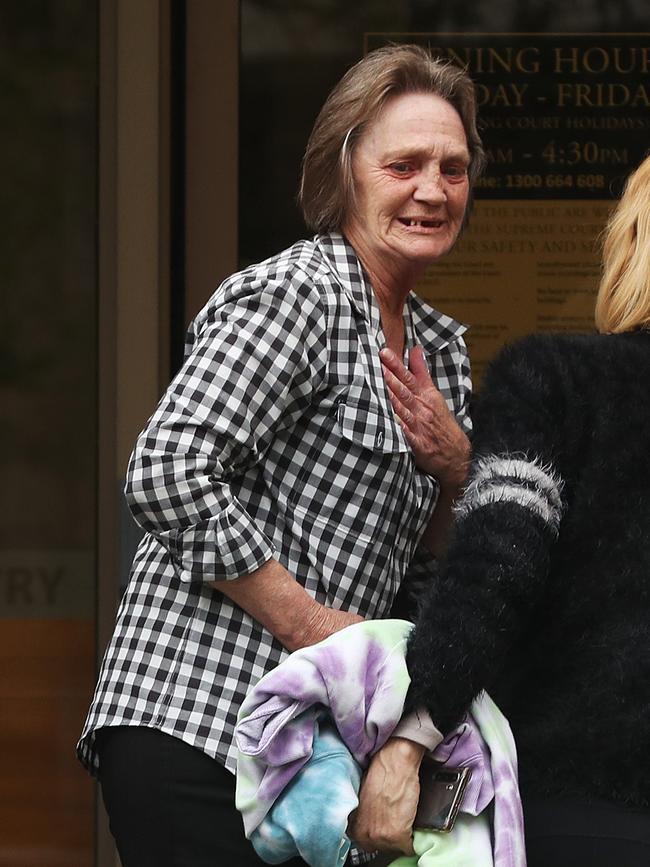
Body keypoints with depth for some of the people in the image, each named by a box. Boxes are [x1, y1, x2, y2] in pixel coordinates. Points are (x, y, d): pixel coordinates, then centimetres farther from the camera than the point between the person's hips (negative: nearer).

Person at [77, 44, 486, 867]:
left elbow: (426, 554, 23)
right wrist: (306, 621, -17)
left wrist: (455, 468, 1)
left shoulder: (440, 345, 16)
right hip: (192, 730, -9)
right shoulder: (295, 295, -11)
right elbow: (167, 474, -22)